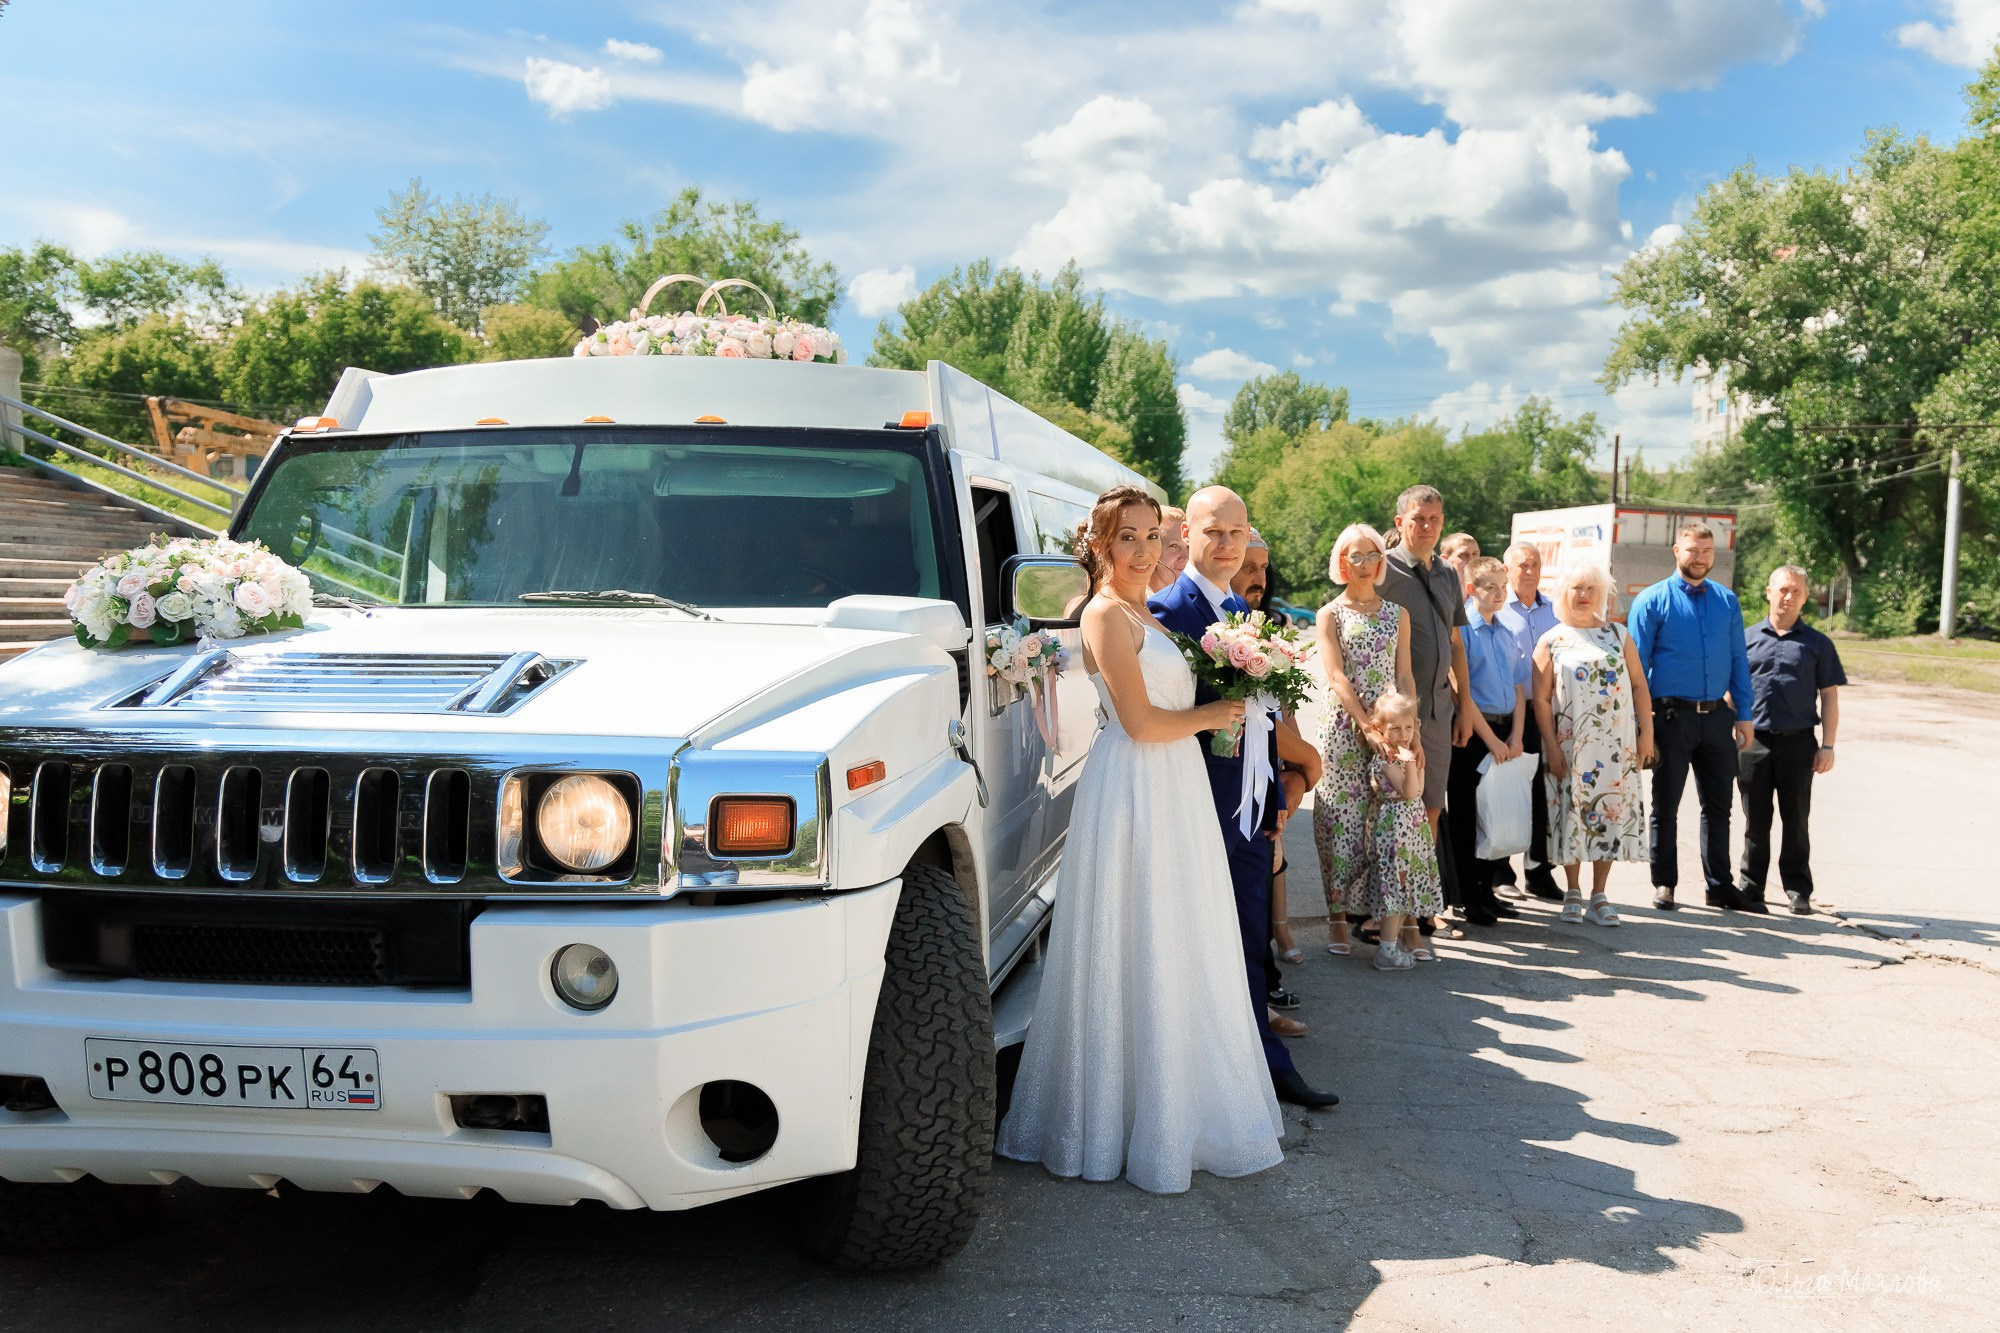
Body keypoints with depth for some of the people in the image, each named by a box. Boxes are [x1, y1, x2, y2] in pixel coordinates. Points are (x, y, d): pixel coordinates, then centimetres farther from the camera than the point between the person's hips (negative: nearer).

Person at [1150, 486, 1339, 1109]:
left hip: (1250, 808, 8)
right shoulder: (1166, 609, -13)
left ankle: (1265, 1064, 28)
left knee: (1249, 942, 17)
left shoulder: (1243, 609, 13)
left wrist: (1272, 798, 16)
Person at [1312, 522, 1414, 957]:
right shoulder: (1330, 615, 2)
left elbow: (1404, 676, 9)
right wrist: (1367, 726, -16)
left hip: (1390, 727, 3)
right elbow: (1336, 677, -7)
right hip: (1344, 728, -3)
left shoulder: (1397, 613, 12)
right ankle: (1337, 918, 4)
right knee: (1342, 821, -3)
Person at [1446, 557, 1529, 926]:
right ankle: (1469, 899, 8)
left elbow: (1519, 688, 15)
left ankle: (1486, 891, 22)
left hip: (1504, 732, 7)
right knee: (1467, 817, 1)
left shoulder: (1508, 635, 13)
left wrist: (1516, 736, 2)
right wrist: (1490, 739, -12)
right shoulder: (1463, 630, -9)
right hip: (1472, 733, -7)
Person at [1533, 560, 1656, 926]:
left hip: (1616, 745, 2)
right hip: (1570, 745, -2)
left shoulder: (1617, 634, 10)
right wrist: (1552, 746, -8)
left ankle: (1599, 896, 9)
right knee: (1572, 814, 1)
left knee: (1611, 813, 1)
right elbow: (1542, 699, -1)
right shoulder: (1551, 641, 4)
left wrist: (1646, 733, 0)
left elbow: (1639, 685, 8)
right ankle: (1573, 893, 15)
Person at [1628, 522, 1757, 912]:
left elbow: (1738, 660, 11)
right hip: (1672, 715, -4)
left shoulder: (1727, 601, 8)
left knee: (1718, 805, 11)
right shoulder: (1652, 601, -5)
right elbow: (1636, 664, -5)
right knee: (1665, 806, 6)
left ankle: (1720, 885, 21)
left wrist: (1744, 715, 6)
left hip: (1717, 716, 4)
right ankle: (1664, 885, 17)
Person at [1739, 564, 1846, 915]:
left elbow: (1829, 697, 6)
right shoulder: (1747, 638, 9)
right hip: (1753, 741, 1)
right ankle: (1750, 886, 15)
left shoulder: (1817, 644, 8)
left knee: (1796, 820, 4)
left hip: (1798, 742, 0)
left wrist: (1827, 746, -1)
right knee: (1755, 820, 6)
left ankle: (1798, 890, 13)